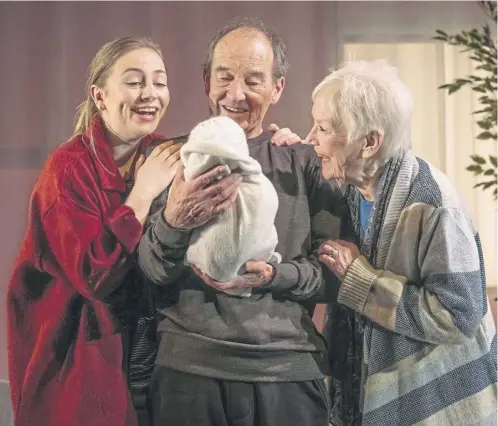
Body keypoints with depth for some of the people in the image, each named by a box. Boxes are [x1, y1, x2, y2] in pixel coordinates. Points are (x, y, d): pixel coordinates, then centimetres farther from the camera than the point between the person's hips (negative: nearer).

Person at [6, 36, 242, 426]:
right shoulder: (69, 167, -16)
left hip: (141, 349, 5)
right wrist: (142, 193, -23)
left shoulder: (165, 157, 2)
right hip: (76, 360, -5)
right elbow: (92, 275, -25)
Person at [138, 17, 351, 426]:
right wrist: (172, 223, -24)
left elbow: (335, 272, 1)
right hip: (188, 369, 0)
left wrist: (271, 275, -17)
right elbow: (152, 269, -3)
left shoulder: (306, 165, 6)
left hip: (288, 372, 0)